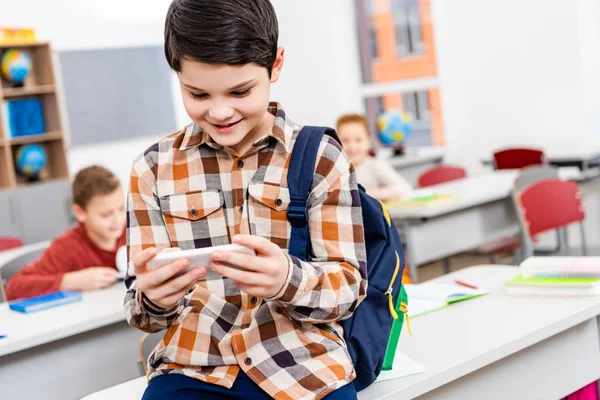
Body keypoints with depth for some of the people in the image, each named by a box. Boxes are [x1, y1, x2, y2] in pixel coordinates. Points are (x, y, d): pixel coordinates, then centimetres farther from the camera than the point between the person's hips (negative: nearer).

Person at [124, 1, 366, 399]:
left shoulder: (320, 157, 0)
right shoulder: (154, 168, 3)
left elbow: (349, 286, -3)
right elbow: (143, 306, 4)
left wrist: (288, 280, -24)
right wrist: (155, 299, -20)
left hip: (304, 368, 0)